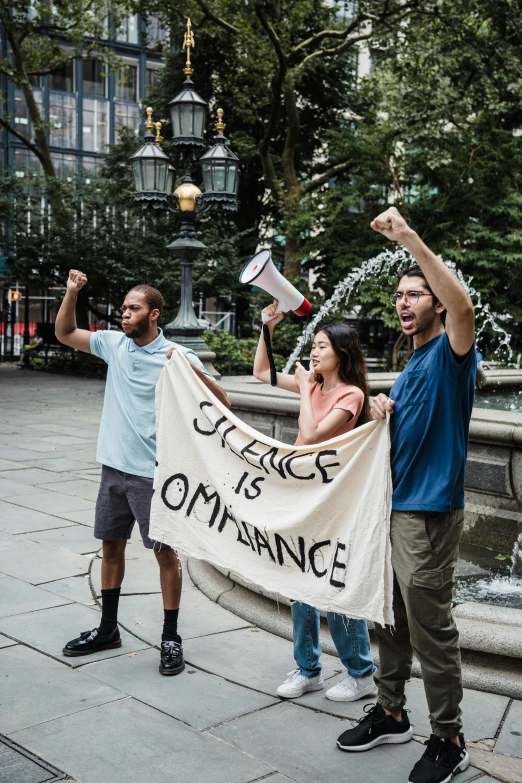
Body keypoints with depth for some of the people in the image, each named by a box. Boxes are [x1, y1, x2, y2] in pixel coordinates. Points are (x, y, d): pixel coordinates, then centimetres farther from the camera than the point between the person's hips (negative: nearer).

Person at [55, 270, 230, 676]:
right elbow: (65, 333, 14)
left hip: (154, 473, -6)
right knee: (111, 546, 15)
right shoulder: (114, 343, 4)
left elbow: (222, 402, -14)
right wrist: (71, 293, 0)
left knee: (165, 552, 3)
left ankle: (171, 639, 15)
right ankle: (108, 629, 31)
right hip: (114, 466, 6)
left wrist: (193, 370, -29)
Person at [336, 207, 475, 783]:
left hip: (430, 509, -9)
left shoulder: (450, 352, -9)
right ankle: (391, 713, 31)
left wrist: (410, 238, -35)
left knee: (430, 627, -1)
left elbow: (463, 305, -32)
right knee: (392, 617, 17)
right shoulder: (412, 364, 17)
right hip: (395, 504, 9)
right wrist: (383, 412, 2)